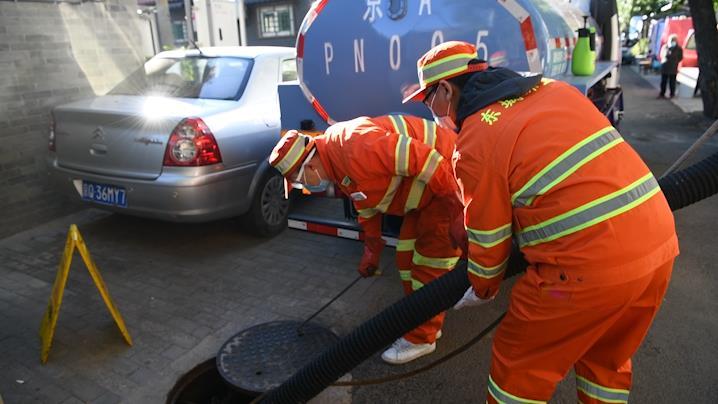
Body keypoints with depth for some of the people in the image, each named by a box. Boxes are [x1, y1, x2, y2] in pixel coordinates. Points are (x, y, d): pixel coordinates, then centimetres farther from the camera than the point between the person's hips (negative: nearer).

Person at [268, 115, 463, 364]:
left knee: (431, 260, -2)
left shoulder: (356, 145, -30)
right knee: (408, 257, 15)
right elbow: (366, 200, 16)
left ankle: (421, 337, 14)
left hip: (448, 178, -10)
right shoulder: (337, 166, 3)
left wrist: (456, 201, -26)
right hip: (423, 193, 10)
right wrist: (372, 250, 20)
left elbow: (421, 157, -32)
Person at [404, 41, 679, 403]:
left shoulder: (474, 143, -10)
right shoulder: (551, 88, 11)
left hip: (590, 265, -8)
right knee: (606, 358, 29)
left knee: (520, 364, 15)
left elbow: (488, 239, -2)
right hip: (659, 241, 8)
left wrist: (482, 290, 19)